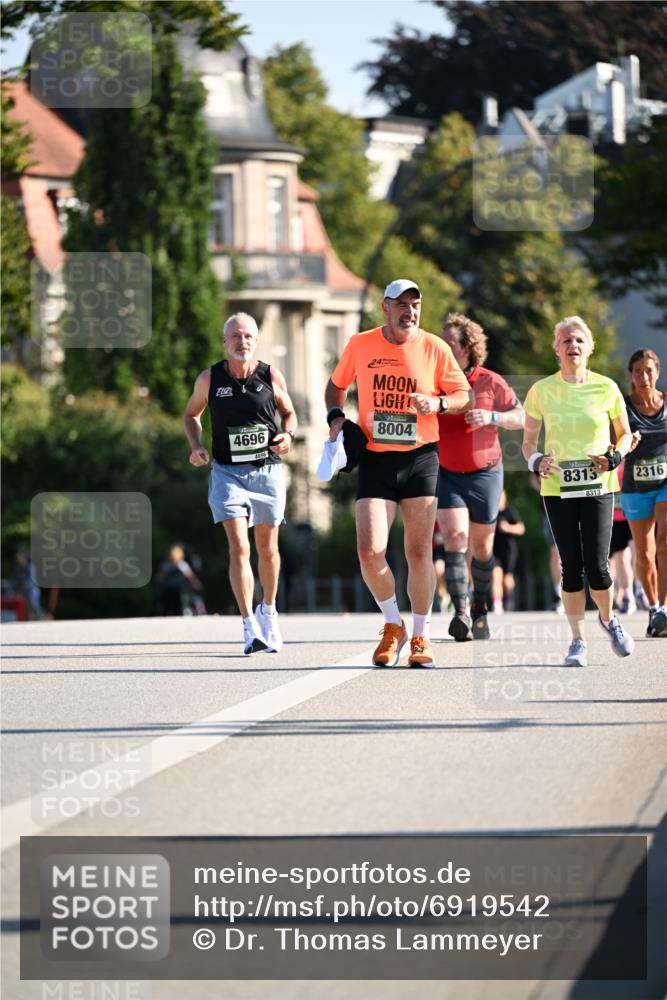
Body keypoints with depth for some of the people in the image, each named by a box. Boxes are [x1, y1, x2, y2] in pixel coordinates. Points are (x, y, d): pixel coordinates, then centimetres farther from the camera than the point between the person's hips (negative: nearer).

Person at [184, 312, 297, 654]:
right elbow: (191, 413, 13)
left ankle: (268, 610, 36)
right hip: (227, 472, -1)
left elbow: (288, 412, 13)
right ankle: (249, 626, -16)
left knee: (267, 548, 13)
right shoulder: (209, 379, -3)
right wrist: (196, 446, -3)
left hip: (267, 471, 1)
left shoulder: (272, 376, -2)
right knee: (238, 548, -15)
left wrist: (288, 435, -8)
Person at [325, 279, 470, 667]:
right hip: (374, 460, 1)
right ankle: (394, 626, 12)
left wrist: (438, 403, -14)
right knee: (370, 551, -11)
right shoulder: (360, 345, 2)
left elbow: (463, 393, 6)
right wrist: (336, 416, 0)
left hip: (420, 459, -1)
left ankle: (421, 636, 16)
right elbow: (337, 385, 18)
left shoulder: (435, 348, -1)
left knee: (419, 554, 0)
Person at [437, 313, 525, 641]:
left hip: (485, 474, 0)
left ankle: (480, 610, 27)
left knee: (482, 546, 8)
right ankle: (460, 610, -25)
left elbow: (521, 417, 0)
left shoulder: (490, 382, -5)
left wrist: (492, 417, -18)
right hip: (445, 475, 0)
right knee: (454, 537, -20)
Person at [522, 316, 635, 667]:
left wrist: (616, 456, -8)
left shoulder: (606, 388, 0)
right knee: (571, 566, -1)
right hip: (557, 488, 1)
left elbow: (625, 435, 12)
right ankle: (577, 641, 11)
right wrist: (536, 461, -11)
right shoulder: (541, 391, 1)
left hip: (598, 487, -1)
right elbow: (528, 440, 10)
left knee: (596, 565, -8)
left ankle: (609, 619, 21)